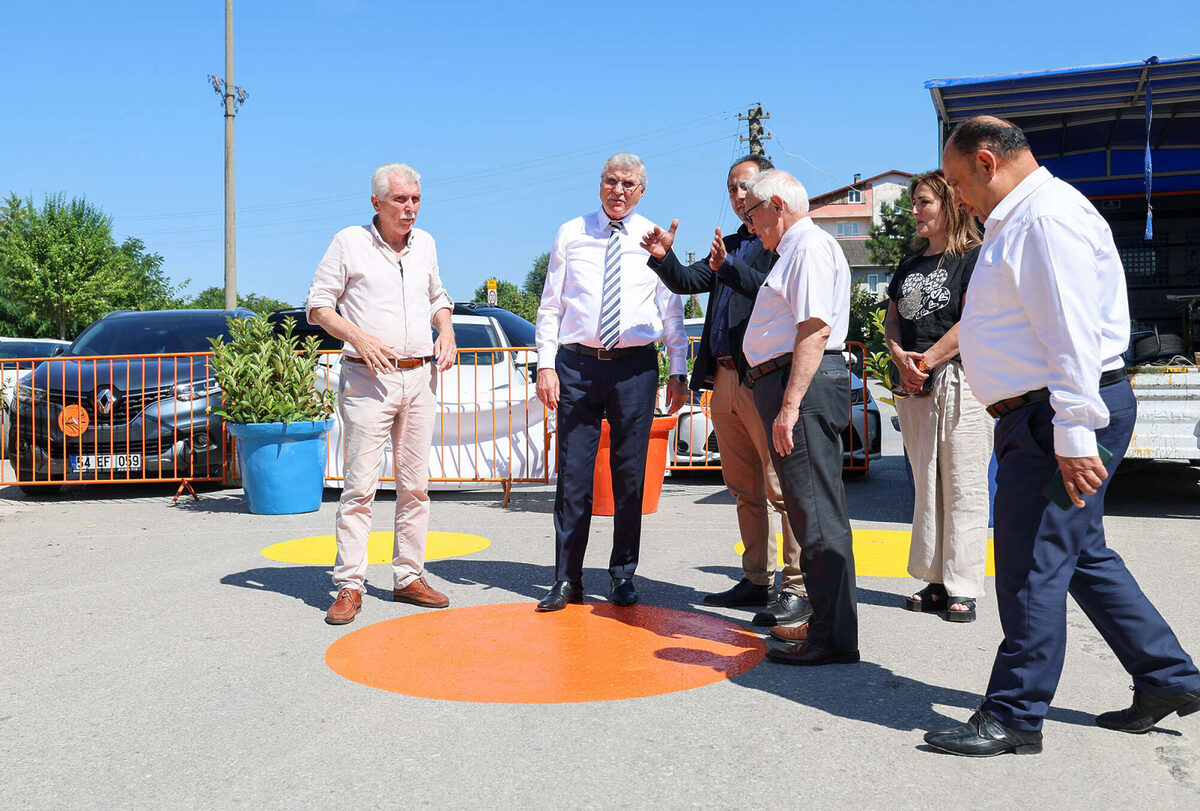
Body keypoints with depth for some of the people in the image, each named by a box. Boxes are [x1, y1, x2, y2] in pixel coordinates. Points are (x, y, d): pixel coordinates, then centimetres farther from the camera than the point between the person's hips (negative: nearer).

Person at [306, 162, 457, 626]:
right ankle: (349, 586, 0)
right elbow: (318, 306, 0)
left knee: (415, 484, 7)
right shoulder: (349, 243, 0)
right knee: (360, 486, -6)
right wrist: (359, 338, -15)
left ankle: (409, 577, 16)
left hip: (421, 378, 5)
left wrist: (446, 331, 6)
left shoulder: (425, 244, 14)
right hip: (368, 379, -5)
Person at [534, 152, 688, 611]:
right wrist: (545, 364, -1)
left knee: (630, 475, 5)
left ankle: (623, 577, 19)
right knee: (573, 473, 1)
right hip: (577, 364, 0)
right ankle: (567, 580, 10)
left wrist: (678, 372, 3)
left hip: (635, 366, 0)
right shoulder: (570, 235, 8)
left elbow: (672, 310, 9)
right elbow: (550, 305, 8)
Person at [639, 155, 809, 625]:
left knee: (783, 488, -7)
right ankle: (757, 581, 23)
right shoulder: (729, 245, 22)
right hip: (724, 379, 8)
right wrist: (664, 258, -3)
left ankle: (798, 590, -2)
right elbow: (686, 282, 15)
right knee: (745, 490, 14)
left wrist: (729, 269, -25)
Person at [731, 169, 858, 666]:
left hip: (803, 384, -11)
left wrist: (789, 406, -24)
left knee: (816, 512, -9)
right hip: (785, 385, 11)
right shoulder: (794, 251, 23)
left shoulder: (811, 246, -9)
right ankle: (825, 622, 24)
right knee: (810, 511, 15)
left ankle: (834, 638, -4)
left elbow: (815, 330, -19)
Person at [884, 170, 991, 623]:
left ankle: (962, 589, 1)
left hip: (960, 381, -7)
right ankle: (935, 581, 16)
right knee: (926, 487, 9)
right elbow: (891, 321, 16)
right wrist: (902, 360, -3)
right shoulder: (910, 265, 19)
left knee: (963, 488, -4)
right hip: (914, 387, 7)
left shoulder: (974, 257, -3)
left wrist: (926, 360, -12)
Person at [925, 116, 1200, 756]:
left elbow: (1072, 334, -23)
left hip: (1062, 416, -11)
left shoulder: (1049, 215, -15)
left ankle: (1014, 717, 7)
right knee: (1082, 553, 18)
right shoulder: (1016, 222, 19)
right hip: (1037, 415, 11)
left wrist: (1074, 436, -26)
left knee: (1032, 565, -4)